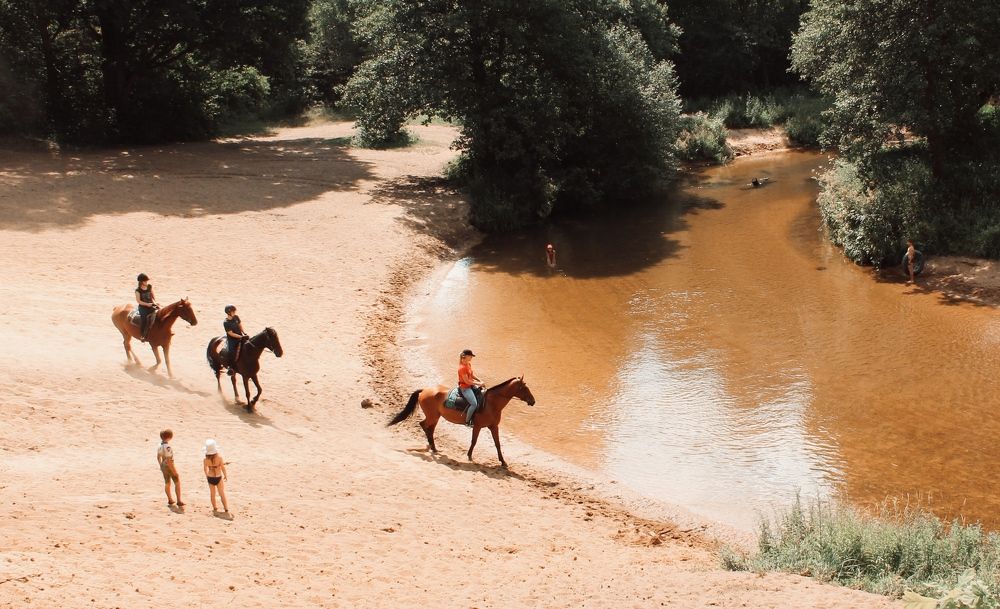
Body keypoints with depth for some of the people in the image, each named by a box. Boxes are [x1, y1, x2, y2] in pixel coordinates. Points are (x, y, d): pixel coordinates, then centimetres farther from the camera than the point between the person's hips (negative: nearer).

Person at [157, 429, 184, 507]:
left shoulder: (160, 445, -3)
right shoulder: (167, 447, -30)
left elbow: (158, 457, 10)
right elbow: (168, 460, -29)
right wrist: (174, 471, -22)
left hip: (163, 466, 8)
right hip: (169, 466, -8)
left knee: (167, 483, 20)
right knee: (177, 482, 5)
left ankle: (170, 500, 31)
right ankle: (179, 501, 5)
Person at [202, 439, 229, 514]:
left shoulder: (206, 460, -17)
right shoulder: (219, 457, -23)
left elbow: (205, 469, -1)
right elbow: (223, 468, -14)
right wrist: (225, 476, 4)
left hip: (210, 478, 2)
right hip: (218, 477, -2)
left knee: (212, 493, 22)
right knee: (222, 493, 14)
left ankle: (215, 507, 34)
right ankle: (226, 509, 18)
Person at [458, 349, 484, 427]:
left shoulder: (469, 364, 6)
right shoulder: (462, 368, -23)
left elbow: (472, 374, 16)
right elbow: (467, 381, -23)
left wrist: (480, 381, 0)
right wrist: (478, 384, -17)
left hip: (470, 385, 10)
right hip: (465, 387, -10)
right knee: (474, 404, -21)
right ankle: (467, 422, -9)